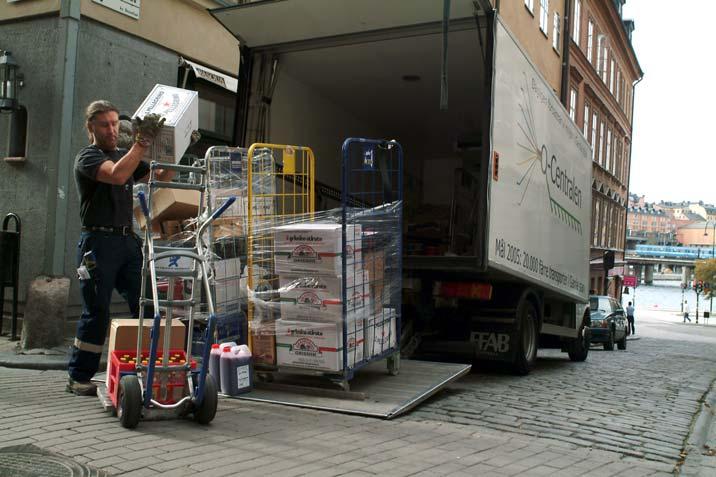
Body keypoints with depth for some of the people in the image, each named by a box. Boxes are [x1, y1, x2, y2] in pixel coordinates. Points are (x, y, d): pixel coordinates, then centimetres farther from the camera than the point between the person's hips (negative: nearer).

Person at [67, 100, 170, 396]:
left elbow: (162, 178, 18)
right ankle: (78, 377, 10)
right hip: (99, 241, -6)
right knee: (97, 313, -2)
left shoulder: (126, 155, 20)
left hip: (128, 240, 6)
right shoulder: (87, 157, -2)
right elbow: (117, 175, -23)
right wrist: (143, 141, -24)